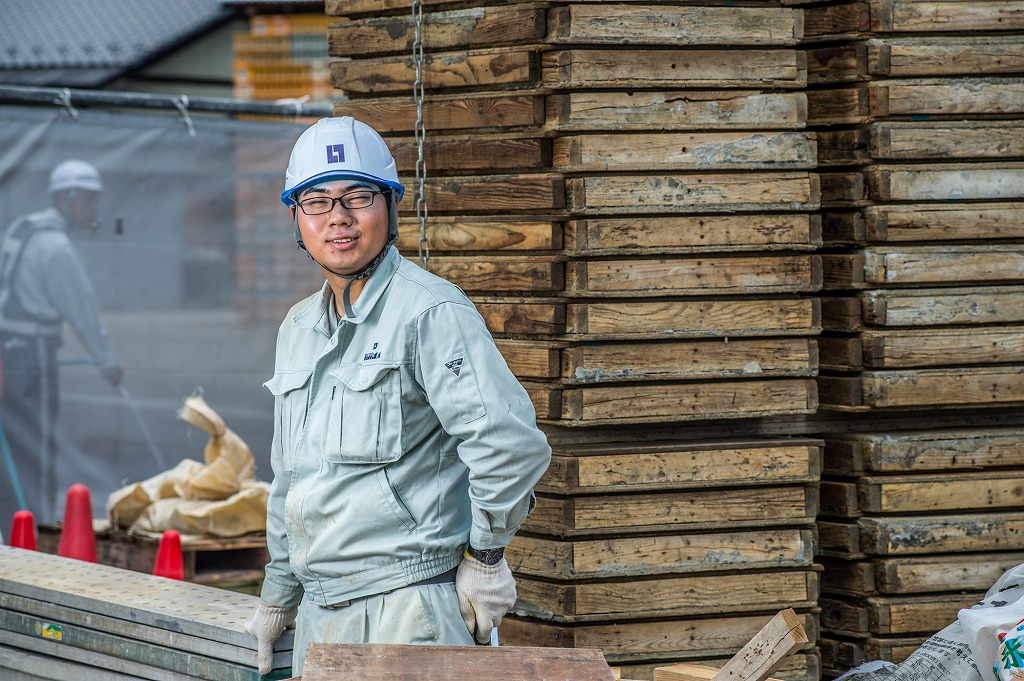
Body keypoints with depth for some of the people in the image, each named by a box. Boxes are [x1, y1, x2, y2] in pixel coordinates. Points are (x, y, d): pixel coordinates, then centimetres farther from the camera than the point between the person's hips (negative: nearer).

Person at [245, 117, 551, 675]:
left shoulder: (431, 311, -10)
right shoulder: (297, 329, 15)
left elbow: (510, 441, -19)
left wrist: (485, 555, -12)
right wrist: (278, 598, 29)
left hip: (410, 611, -7)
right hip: (320, 615, 7)